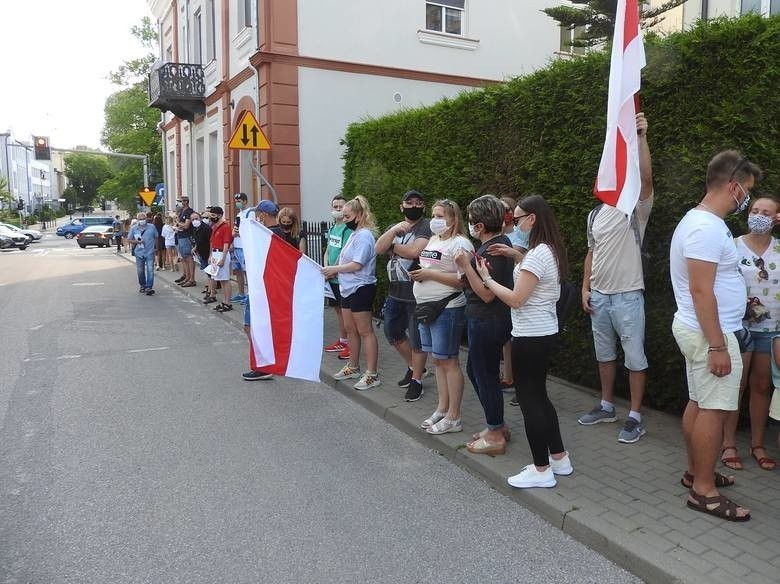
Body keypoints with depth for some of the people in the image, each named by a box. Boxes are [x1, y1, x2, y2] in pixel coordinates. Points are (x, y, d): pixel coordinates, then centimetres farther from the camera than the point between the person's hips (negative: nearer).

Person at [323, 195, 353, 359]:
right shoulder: (332, 228, 12)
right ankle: (342, 341, 29)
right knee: (338, 308, 16)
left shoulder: (348, 229, -13)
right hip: (332, 277, 8)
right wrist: (325, 268, 0)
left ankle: (350, 344, 8)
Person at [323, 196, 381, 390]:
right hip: (348, 288, 10)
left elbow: (357, 265, -22)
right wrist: (333, 272, 2)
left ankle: (371, 374, 2)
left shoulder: (364, 235, -17)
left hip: (361, 289, -10)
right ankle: (353, 367, 30)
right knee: (351, 329, 17)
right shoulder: (355, 234, 12)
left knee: (365, 331, -4)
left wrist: (334, 269, -14)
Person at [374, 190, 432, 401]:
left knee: (416, 338, 3)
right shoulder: (394, 227, 13)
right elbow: (378, 248, -3)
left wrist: (392, 246, -8)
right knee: (392, 332, 18)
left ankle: (416, 380, 18)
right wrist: (394, 230, -17)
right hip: (395, 292, 8)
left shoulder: (427, 227, -8)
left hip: (417, 294, -7)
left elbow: (414, 251, -24)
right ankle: (414, 367, 38)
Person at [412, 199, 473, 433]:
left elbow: (463, 280, -22)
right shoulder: (433, 240, 14)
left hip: (447, 309, -9)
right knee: (437, 360, 14)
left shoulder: (459, 244, -13)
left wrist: (429, 274, -20)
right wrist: (418, 274, 4)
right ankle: (442, 409, 25)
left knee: (448, 361, -2)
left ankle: (453, 418, 7)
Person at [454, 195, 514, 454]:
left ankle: (495, 436, 19)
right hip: (483, 319, 11)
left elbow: (487, 294, -23)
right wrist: (468, 263, 3)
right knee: (474, 370, 21)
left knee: (486, 375, 3)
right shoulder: (500, 242, 9)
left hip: (487, 322, -11)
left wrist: (466, 265, -22)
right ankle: (497, 425, 33)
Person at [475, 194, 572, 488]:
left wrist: (487, 278, -10)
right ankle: (559, 458, 29)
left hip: (530, 336, -10)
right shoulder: (551, 251, 9)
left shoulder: (537, 254, -21)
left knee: (529, 399, 2)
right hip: (545, 332, 10)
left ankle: (541, 470, 12)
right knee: (539, 395, 19)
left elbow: (516, 300, -20)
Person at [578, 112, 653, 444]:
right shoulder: (595, 215, 11)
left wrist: (641, 137, -32)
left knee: (634, 357, 1)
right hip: (599, 295, 7)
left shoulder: (637, 208, -7)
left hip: (627, 296, -6)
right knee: (604, 354, 16)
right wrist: (585, 288, 9)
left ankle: (635, 417, 9)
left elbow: (646, 177, -25)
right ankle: (607, 406, 30)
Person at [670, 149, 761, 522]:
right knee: (713, 410, -3)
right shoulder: (707, 228, -21)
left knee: (699, 403, 17)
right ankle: (704, 491, 6)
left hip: (699, 330, 10)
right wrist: (718, 346, -23)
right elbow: (701, 292, -25)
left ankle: (696, 471, 29)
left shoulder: (700, 220, 12)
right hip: (710, 333, -10)